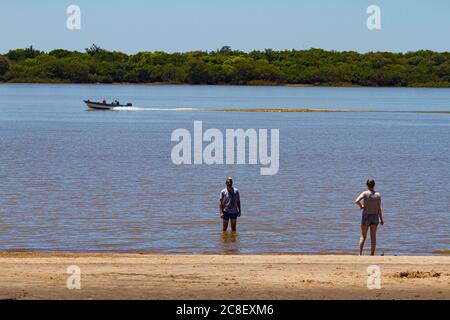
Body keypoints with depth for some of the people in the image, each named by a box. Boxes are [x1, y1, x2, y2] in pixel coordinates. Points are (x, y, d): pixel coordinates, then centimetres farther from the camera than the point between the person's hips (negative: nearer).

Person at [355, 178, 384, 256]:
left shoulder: (365, 193, -11)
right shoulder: (378, 195, -4)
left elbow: (356, 201, -26)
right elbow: (379, 208, -3)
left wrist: (361, 206, -5)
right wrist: (381, 219, 5)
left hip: (366, 216, -2)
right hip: (375, 216, 2)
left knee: (363, 236, 7)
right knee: (373, 236, 9)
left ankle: (360, 254, -2)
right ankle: (372, 254, 8)